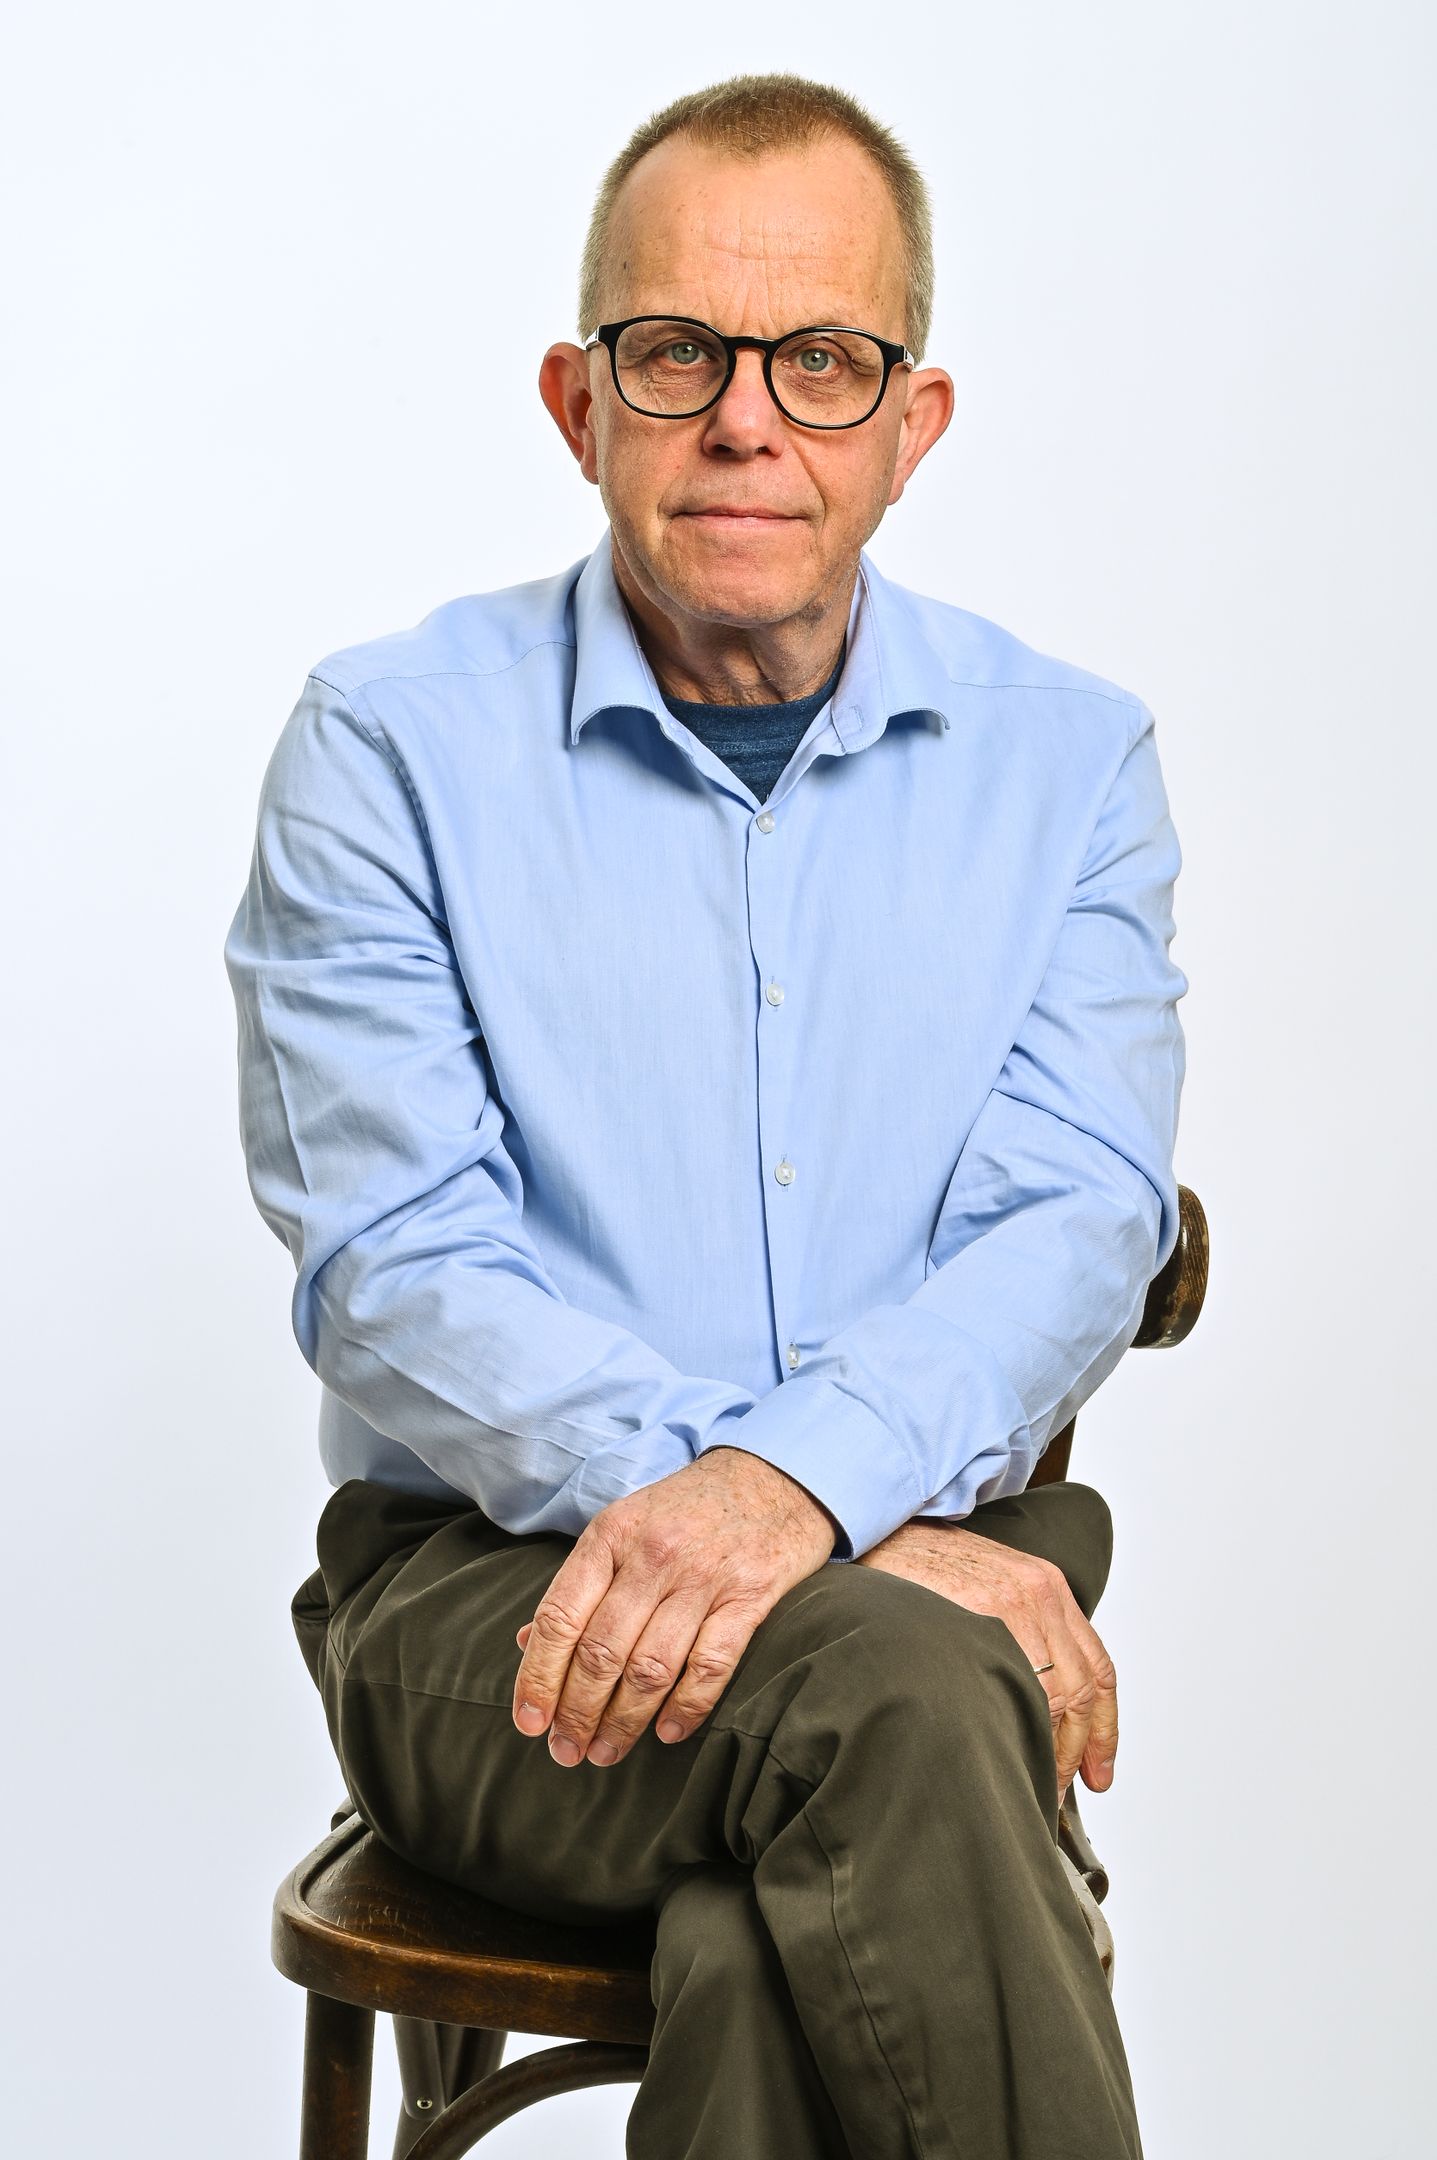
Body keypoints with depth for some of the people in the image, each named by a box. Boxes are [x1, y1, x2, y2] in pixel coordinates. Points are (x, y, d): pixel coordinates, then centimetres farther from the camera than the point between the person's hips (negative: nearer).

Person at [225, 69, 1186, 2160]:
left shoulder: (1067, 760, 9)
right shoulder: (389, 745, 2)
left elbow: (1078, 1221, -4)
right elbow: (397, 1272, -9)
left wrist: (794, 1479, -27)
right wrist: (879, 1566, -22)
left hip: (931, 1565, 2)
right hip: (488, 1586, -1)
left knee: (778, 1938, -32)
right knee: (892, 1694, -34)